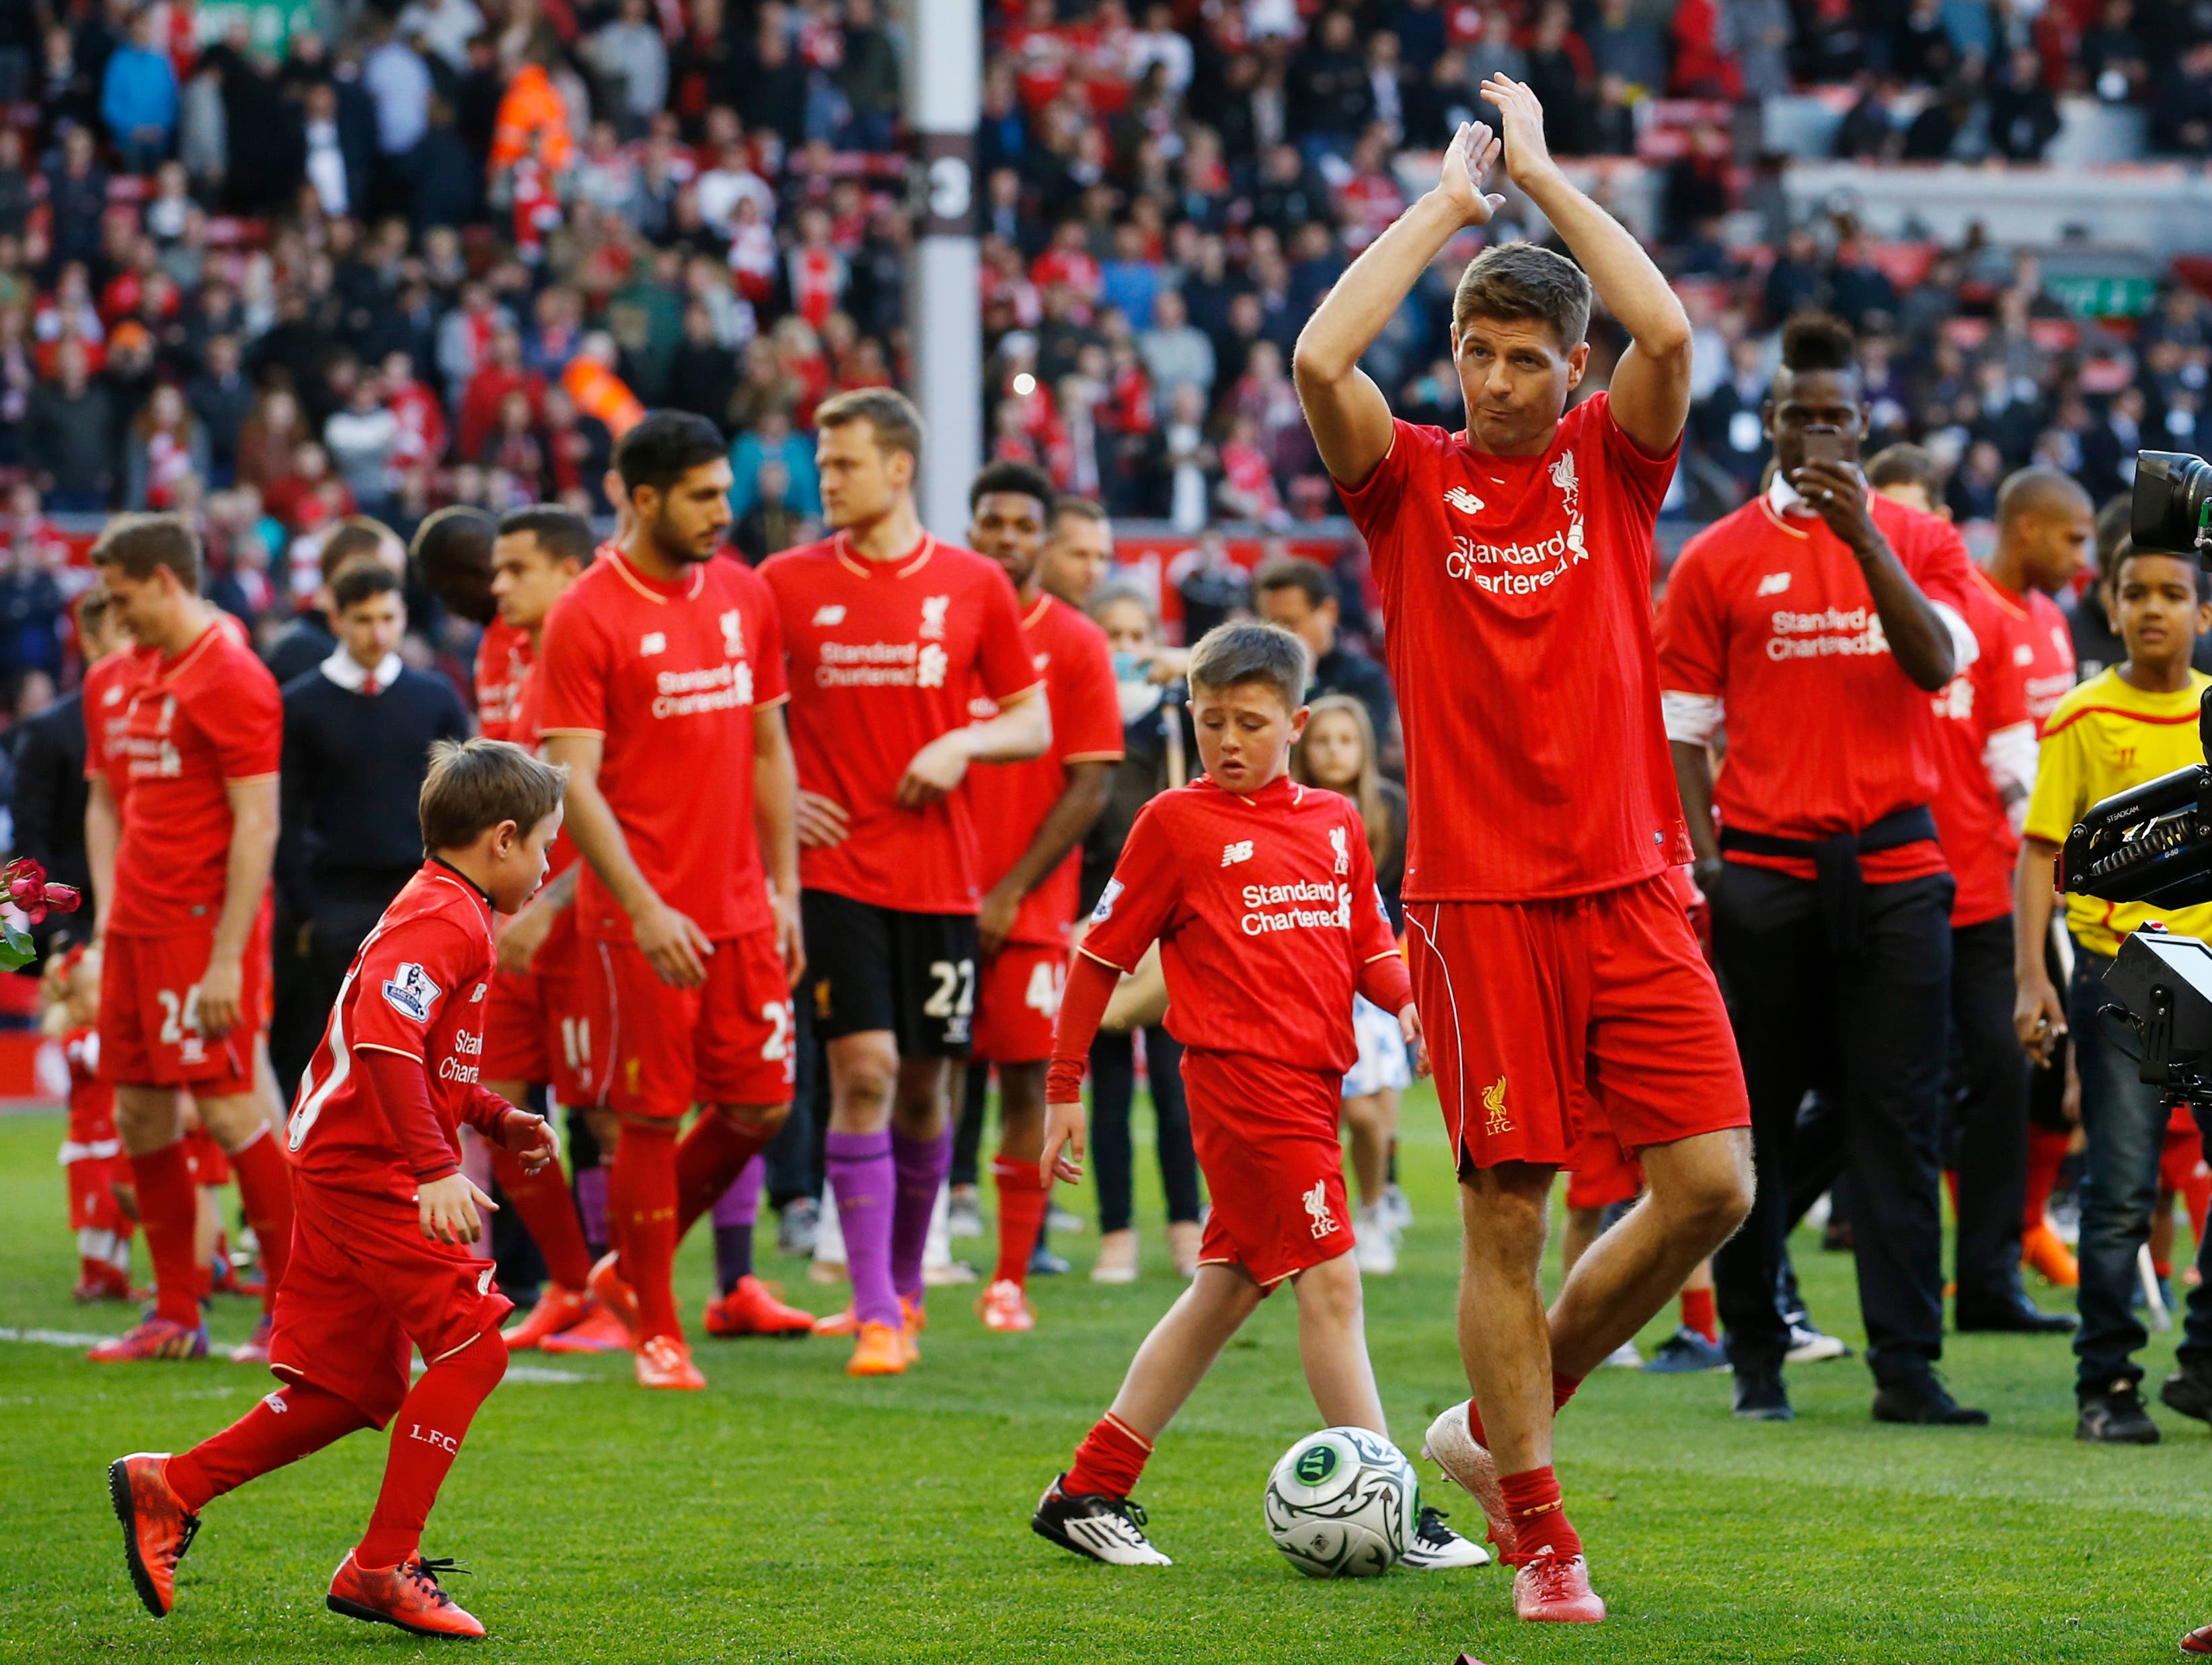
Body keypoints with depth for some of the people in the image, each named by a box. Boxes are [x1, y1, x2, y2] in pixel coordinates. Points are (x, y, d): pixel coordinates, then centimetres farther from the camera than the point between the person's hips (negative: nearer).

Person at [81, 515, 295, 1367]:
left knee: (230, 1109, -9)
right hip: (137, 931, 8)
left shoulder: (232, 678, -11)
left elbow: (257, 827, -15)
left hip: (204, 928, -8)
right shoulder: (119, 682, 14)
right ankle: (175, 1315, 18)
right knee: (140, 1117, 9)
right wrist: (107, 915, 10)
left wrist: (226, 960, -18)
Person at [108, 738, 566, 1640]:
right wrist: (437, 1166, -33)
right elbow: (387, 1041, -29)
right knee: (470, 1340, -12)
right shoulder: (446, 920, -14)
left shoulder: (435, 911, 19)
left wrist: (497, 1118, 20)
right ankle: (382, 1567, -8)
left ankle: (169, 1488, 16)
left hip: (346, 1171, 11)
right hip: (371, 1170, -11)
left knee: (355, 1388, 11)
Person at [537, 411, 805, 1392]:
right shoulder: (586, 619, -9)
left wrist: (784, 889, 10)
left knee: (759, 1108, 5)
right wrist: (644, 909, -21)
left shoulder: (746, 598, 9)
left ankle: (629, 1271, 25)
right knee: (653, 1118, -1)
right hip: (645, 916, -6)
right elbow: (573, 782, -13)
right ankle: (653, 1329, 12)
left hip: (741, 906, 6)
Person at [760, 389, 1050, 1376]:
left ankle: (903, 1286, 28)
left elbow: (1034, 723, 10)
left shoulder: (974, 586, 4)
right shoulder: (787, 583, 2)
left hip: (941, 876, 1)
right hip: (835, 870, -1)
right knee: (863, 1073, -12)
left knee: (922, 1089, 8)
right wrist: (776, 798, -3)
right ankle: (876, 1316, -11)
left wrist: (962, 745, -9)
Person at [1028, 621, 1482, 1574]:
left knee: (1228, 1290, 11)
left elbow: (1368, 946, 19)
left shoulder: (1335, 822, 14)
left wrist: (1407, 1002, -3)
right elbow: (1101, 957, 2)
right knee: (1330, 1282, -10)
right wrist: (1063, 1090, 1)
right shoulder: (1177, 823, -1)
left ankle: (1089, 1494, 19)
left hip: (1311, 1081, 7)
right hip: (1241, 1076, -7)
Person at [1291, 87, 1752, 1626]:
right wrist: (1448, 201, -6)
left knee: (1712, 1183, -6)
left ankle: (1502, 1418, 13)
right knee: (1507, 1213, -3)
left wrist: (1544, 175, -3)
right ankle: (1540, 1534, 5)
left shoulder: (1613, 463, 8)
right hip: (1480, 898, -2)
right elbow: (1320, 361, -15)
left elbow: (1668, 336, -12)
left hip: (1631, 887, 2)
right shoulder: (1411, 481, 4)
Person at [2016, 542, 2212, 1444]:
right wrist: (2032, 976, -11)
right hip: (2118, 971, -3)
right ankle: (2107, 1387, 0)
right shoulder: (2083, 718, -2)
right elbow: (2039, 850, -2)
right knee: (2119, 1191, -6)